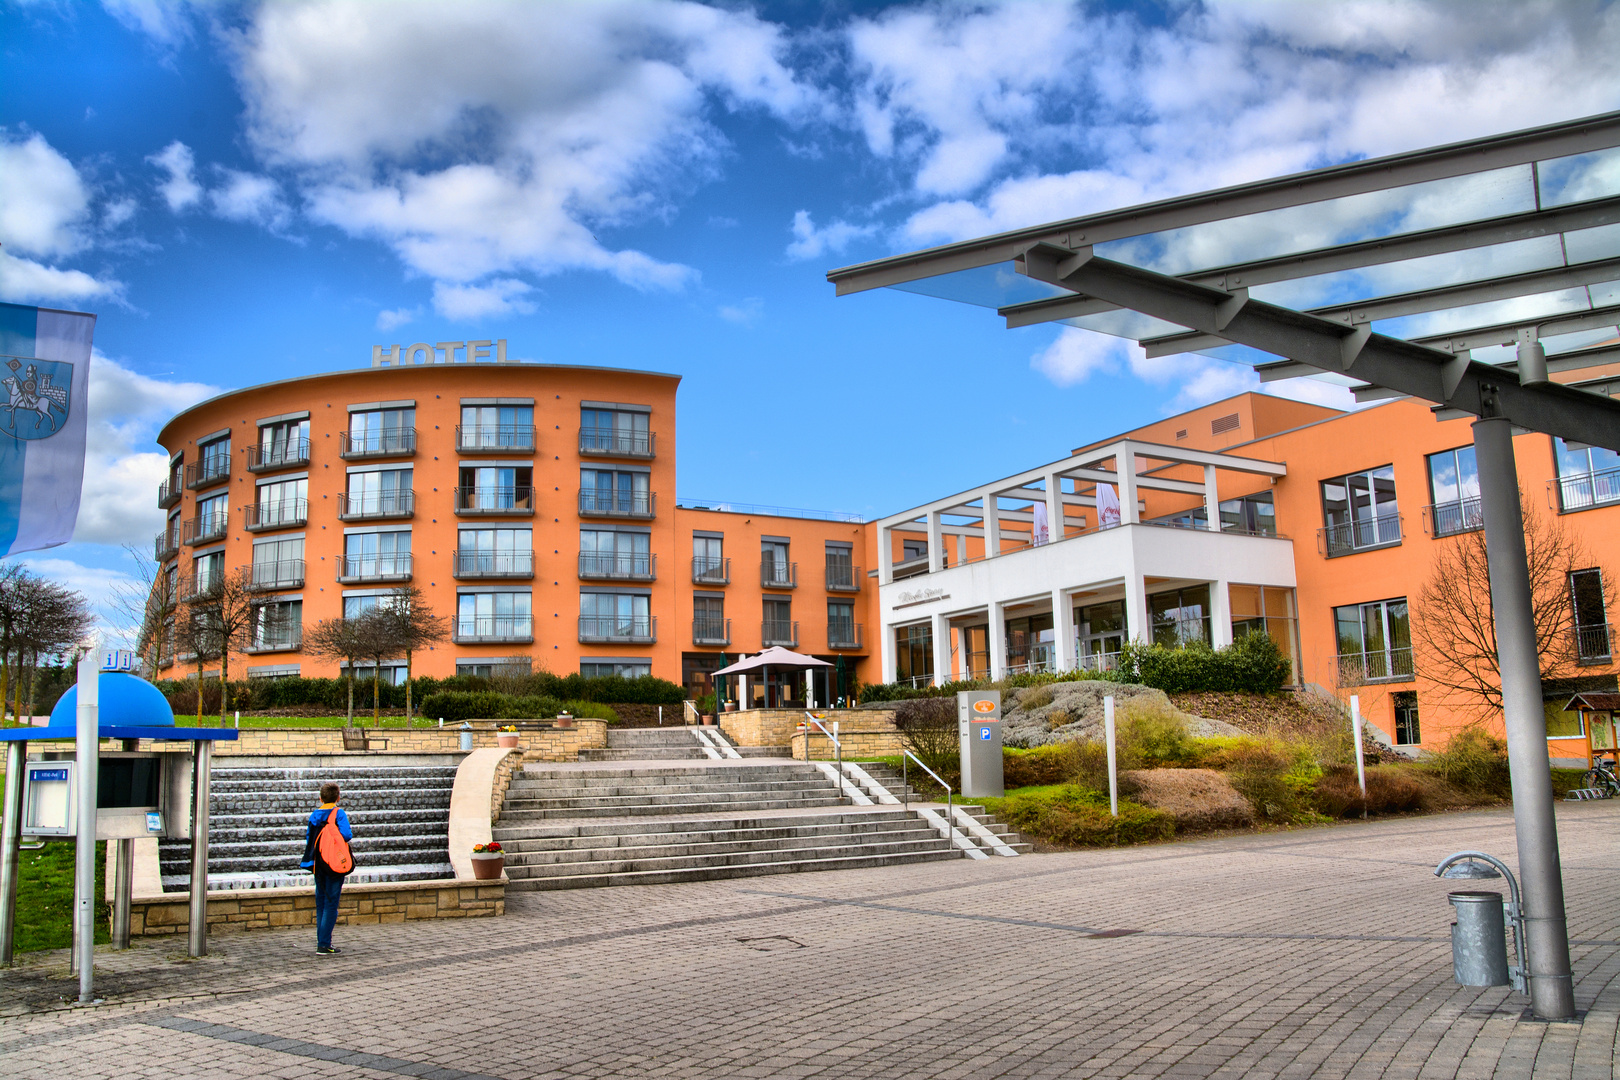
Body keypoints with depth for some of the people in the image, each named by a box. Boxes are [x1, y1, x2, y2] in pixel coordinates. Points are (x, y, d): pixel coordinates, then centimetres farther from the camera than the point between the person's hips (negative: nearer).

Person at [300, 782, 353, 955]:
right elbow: (346, 835, -21)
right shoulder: (338, 813, -9)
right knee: (331, 904, -3)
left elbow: (308, 839, 11)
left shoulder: (314, 815, 7)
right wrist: (352, 834, 0)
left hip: (318, 865, 6)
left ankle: (321, 941, 18)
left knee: (320, 903, 14)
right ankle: (324, 945, -5)